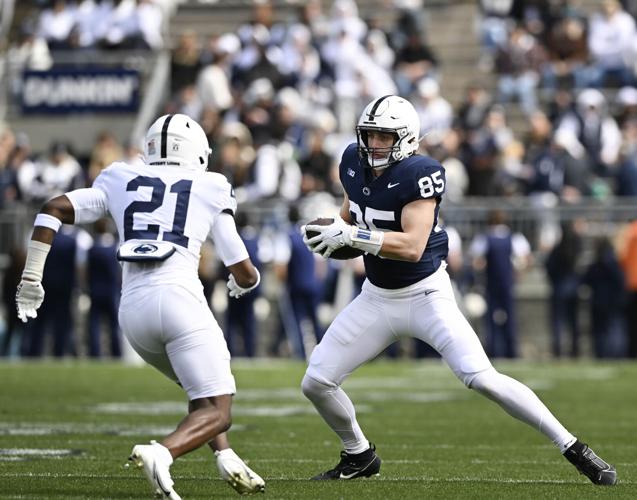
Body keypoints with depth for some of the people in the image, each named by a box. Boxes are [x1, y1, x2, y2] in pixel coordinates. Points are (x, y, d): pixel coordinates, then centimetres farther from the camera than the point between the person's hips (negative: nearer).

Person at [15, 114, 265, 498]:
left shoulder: (121, 182, 19)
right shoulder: (210, 190, 12)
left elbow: (54, 209, 10)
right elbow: (244, 273, 13)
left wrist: (32, 278, 15)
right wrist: (243, 283, 37)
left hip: (132, 307, 5)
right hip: (179, 296, -5)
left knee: (204, 390, 28)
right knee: (216, 412, -2)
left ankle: (226, 457, 7)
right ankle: (161, 452, -31)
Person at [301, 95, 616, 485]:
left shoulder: (417, 175, -22)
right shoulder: (355, 162, -1)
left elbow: (412, 246, -30)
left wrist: (350, 236, -31)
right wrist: (337, 230, -2)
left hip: (425, 294, -7)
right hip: (377, 298, 7)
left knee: (482, 378, -20)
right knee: (316, 383, 3)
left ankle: (572, 448, -10)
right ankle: (359, 457, 29)